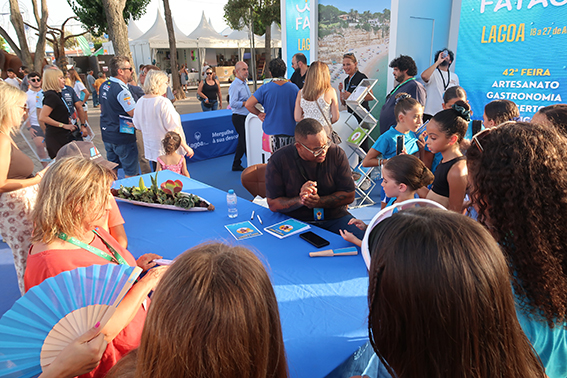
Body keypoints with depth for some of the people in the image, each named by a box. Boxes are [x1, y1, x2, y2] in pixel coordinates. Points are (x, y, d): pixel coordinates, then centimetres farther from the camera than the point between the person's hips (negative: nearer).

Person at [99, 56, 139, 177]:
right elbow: (134, 113, -21)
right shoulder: (121, 89, -21)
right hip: (122, 137, -9)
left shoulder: (104, 85, 8)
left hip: (106, 135, 9)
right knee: (131, 172, 1)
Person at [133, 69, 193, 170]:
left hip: (151, 150, 7)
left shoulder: (140, 102, 3)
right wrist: (186, 147, -11)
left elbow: (138, 126, 13)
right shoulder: (163, 102, -19)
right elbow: (173, 129, -19)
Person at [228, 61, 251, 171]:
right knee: (246, 142, -5)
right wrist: (248, 102, -19)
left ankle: (236, 165, 24)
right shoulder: (235, 85, -14)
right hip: (239, 118, -9)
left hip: (245, 116, 9)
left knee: (242, 142, 14)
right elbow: (233, 103, -23)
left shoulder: (244, 83, 16)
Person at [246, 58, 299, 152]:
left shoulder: (265, 88, -6)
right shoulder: (294, 88, -2)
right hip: (290, 131, 1)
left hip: (271, 132, -1)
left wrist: (259, 113, 6)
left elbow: (248, 104, -8)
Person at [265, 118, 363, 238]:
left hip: (335, 217, 3)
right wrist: (300, 200, -24)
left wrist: (319, 202, -17)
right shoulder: (278, 161, -8)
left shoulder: (337, 154, -3)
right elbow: (273, 204, -6)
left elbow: (349, 195, -1)